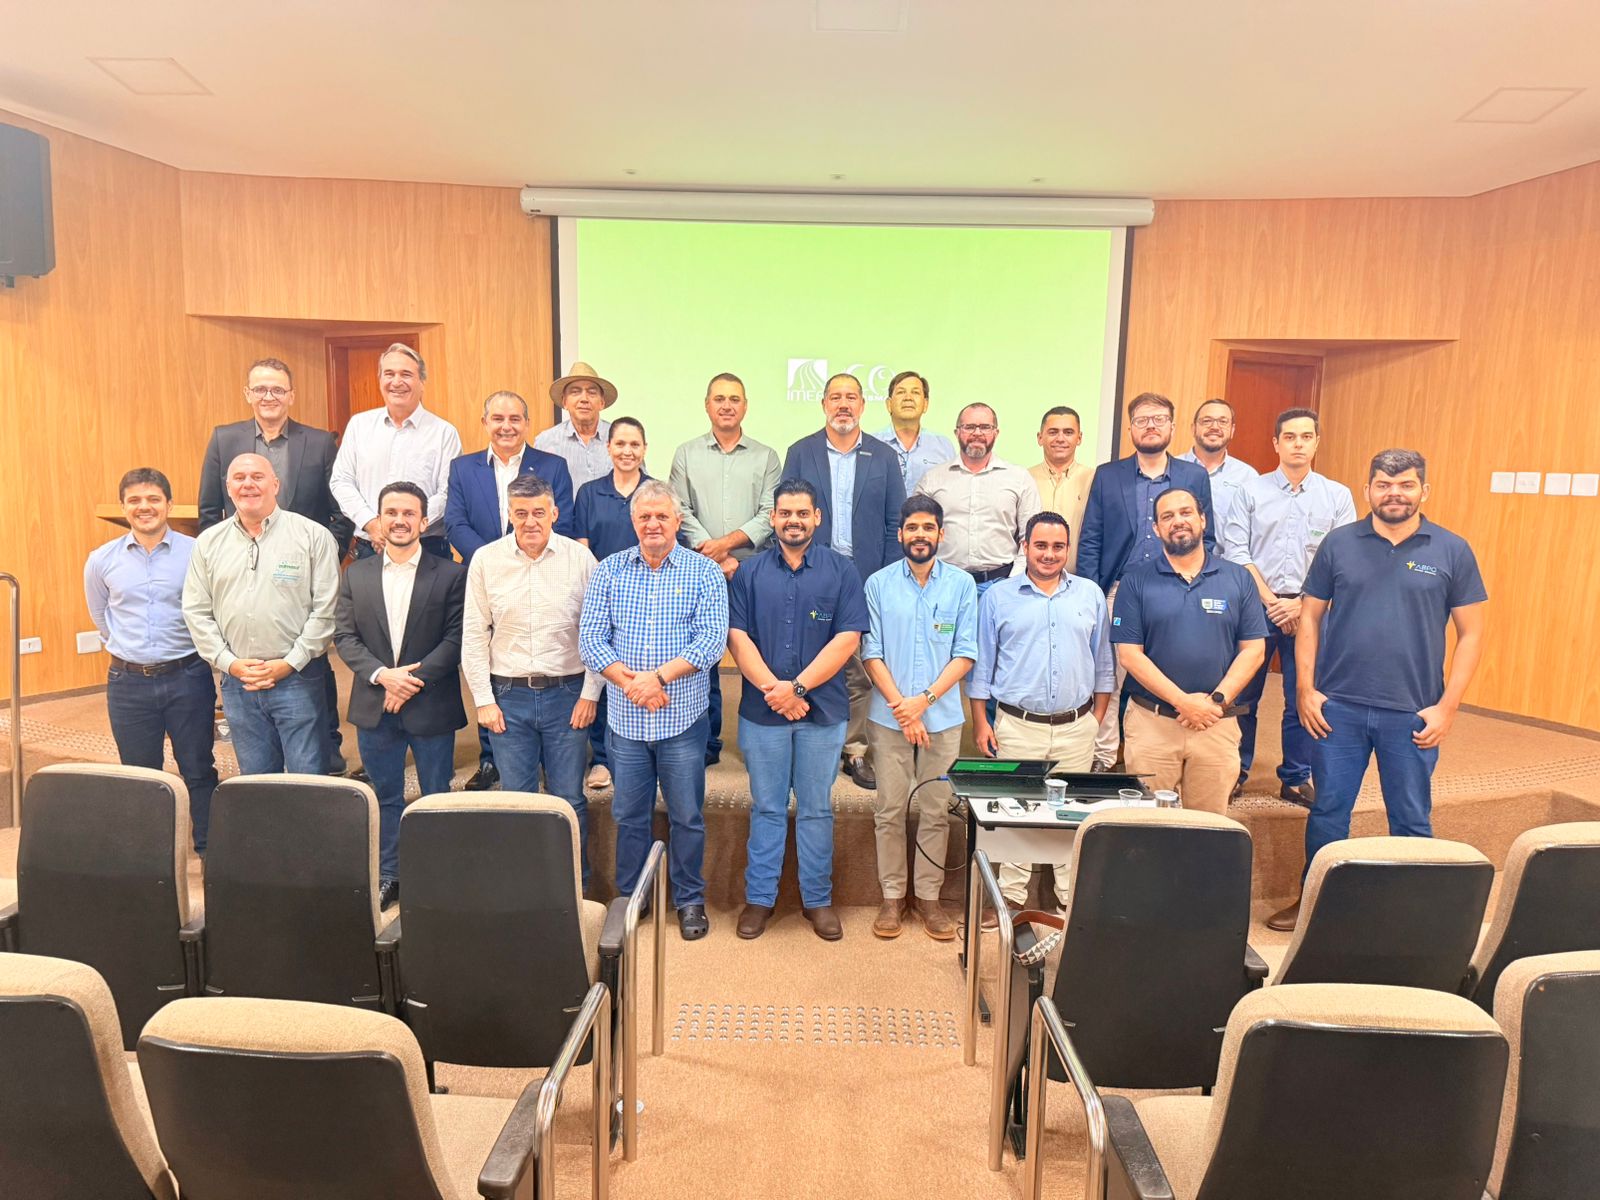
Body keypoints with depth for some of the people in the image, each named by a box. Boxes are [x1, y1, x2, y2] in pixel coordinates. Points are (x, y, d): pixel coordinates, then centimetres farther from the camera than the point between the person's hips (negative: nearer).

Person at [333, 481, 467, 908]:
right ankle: (387, 876, 26)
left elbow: (455, 638, -8)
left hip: (431, 707, -3)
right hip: (374, 707, 3)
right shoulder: (355, 575, 7)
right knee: (384, 797, 14)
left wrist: (413, 680, -15)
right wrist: (382, 674, -13)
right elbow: (344, 637, 2)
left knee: (436, 798, 7)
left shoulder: (451, 575, -3)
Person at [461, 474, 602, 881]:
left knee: (569, 800, 6)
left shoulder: (580, 558, -2)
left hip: (567, 694, -1)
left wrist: (590, 694, -3)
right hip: (508, 695, 1)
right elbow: (474, 637, 4)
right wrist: (484, 700, 0)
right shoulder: (485, 560, 1)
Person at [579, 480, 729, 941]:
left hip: (683, 717, -2)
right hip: (624, 718, 2)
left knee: (687, 816, 8)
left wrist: (658, 676, -18)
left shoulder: (705, 572, 0)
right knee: (629, 816, 13)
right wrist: (629, 682, -15)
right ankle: (630, 900, 30)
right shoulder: (609, 570, 6)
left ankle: (690, 900, 26)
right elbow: (590, 637, -1)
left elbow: (712, 640, -10)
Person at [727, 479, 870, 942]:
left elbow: (848, 639, -7)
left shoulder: (842, 571, 0)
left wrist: (797, 686, -15)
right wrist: (773, 688, -15)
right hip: (761, 711, 1)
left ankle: (818, 899, 23)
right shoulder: (749, 572, 5)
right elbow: (737, 637, -2)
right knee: (766, 808, 11)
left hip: (823, 711, -1)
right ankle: (759, 897, 23)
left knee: (816, 809, 10)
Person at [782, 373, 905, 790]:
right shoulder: (800, 454, 7)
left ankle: (858, 751, 14)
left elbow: (894, 525, 7)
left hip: (867, 579, 0)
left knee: (862, 671, 3)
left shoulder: (884, 458, 8)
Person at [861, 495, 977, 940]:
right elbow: (871, 653, -1)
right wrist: (902, 707, -10)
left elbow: (965, 654, 0)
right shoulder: (879, 584, 3)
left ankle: (929, 896, 19)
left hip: (942, 716, 0)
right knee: (889, 811, 5)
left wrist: (924, 700, -11)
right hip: (889, 716, 0)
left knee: (935, 812, 7)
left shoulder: (962, 584, 3)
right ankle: (892, 895, 18)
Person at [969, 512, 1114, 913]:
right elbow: (981, 664, 4)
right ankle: (1011, 897, 15)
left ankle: (1073, 898, 19)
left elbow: (1103, 663, 13)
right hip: (1017, 726, -1)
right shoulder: (998, 597, 3)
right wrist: (980, 722, -1)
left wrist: (1098, 718, 7)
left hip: (1076, 728, 2)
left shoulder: (1090, 594, 8)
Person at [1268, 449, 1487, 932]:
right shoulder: (1339, 543, 2)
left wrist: (1447, 706, -5)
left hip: (1414, 714, 0)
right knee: (1327, 811, 11)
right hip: (1339, 707, 1)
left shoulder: (1452, 551, 0)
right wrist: (1306, 689, -2)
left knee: (1411, 820, 12)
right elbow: (1310, 617, 5)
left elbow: (1471, 634, 1)